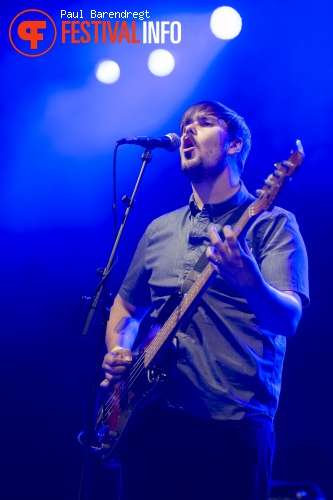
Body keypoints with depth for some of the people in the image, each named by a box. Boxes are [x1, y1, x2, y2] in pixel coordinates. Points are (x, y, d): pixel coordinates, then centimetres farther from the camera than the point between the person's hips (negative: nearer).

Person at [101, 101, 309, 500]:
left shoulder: (271, 223, -2)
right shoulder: (160, 229, 14)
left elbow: (288, 319, -15)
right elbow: (126, 306, 24)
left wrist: (249, 281, -35)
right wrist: (117, 353, 5)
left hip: (233, 426, -4)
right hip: (151, 416, 5)